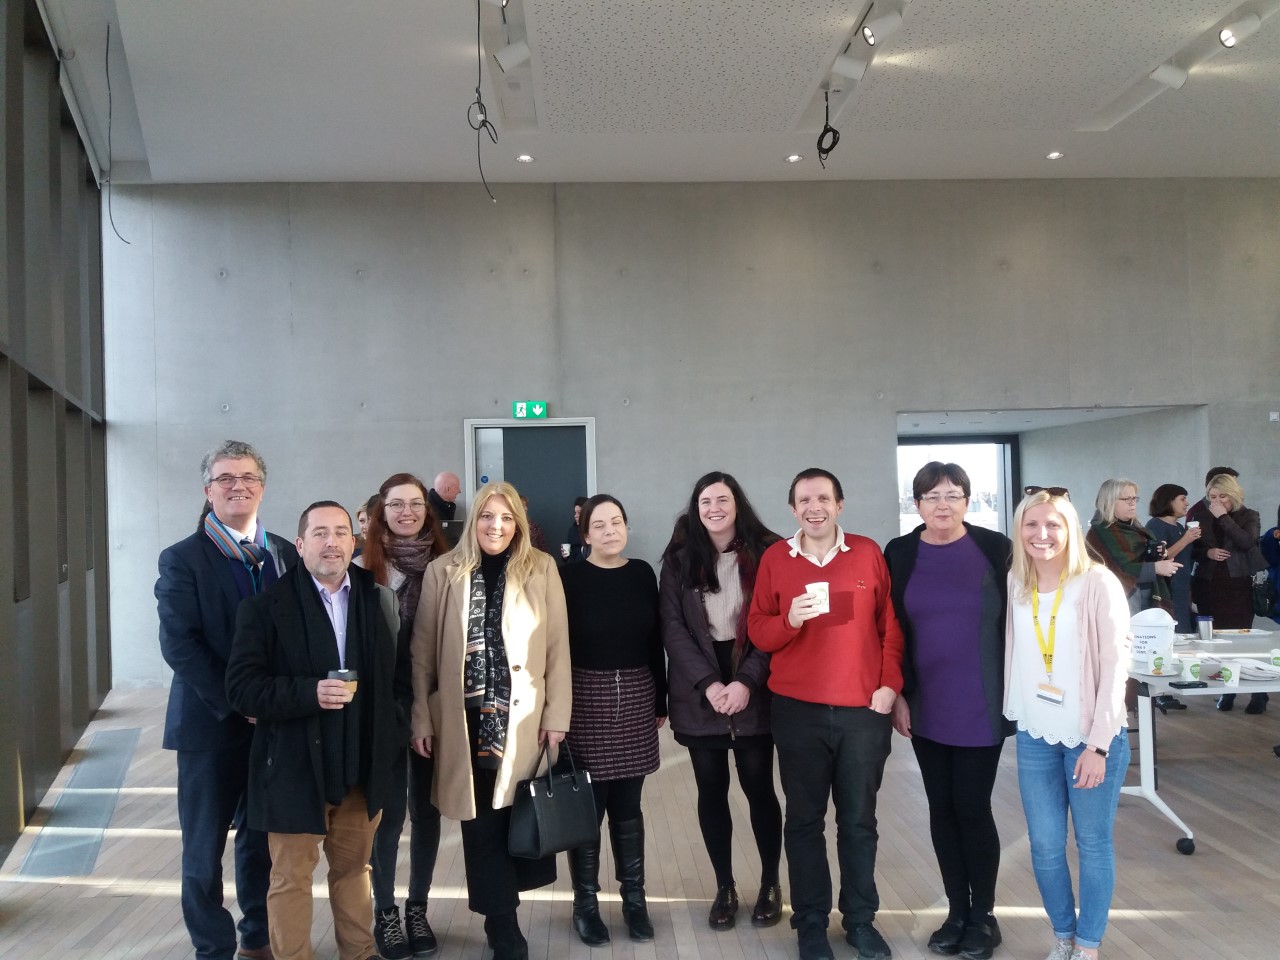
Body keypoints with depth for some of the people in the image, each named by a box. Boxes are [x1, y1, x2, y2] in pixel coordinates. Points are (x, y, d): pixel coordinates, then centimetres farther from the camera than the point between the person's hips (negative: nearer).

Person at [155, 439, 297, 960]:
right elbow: (179, 644, -12)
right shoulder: (182, 559, -5)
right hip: (211, 724, -3)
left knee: (264, 838, 14)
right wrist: (234, 703, -17)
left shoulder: (287, 554, 6)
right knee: (205, 846, 8)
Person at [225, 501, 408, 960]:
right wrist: (309, 693, -26)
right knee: (291, 878, 9)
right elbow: (241, 686, -14)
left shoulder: (379, 598, 3)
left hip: (362, 766, 4)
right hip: (295, 767, -3)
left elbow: (399, 672, 9)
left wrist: (391, 729, -4)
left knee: (354, 868, 20)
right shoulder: (266, 605, -8)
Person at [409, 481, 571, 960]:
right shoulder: (443, 571, 3)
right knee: (481, 822, 4)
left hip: (523, 720, 0)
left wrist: (556, 715, -3)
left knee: (518, 817, 5)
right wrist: (421, 720, 0)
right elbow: (423, 652, 4)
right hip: (466, 720, 0)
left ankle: (501, 920, 26)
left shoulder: (541, 569, 2)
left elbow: (557, 647, 2)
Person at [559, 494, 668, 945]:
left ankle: (634, 898, 24)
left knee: (628, 804, 11)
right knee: (587, 804, 4)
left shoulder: (642, 573, 4)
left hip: (636, 698, 3)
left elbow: (654, 642, 8)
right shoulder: (569, 576, -7)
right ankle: (585, 902, 19)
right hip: (586, 699, -3)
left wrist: (661, 701, 10)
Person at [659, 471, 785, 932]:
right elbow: (673, 626, -2)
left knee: (758, 786, 3)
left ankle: (770, 884, 22)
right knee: (711, 790, 8)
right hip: (698, 695, 2)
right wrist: (708, 683, -12)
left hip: (753, 690, -1)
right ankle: (724, 887, 22)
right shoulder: (679, 558, 3)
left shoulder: (765, 552, -1)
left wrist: (746, 681, -15)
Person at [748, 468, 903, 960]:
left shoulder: (867, 552, 3)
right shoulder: (774, 558, 1)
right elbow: (757, 632, 1)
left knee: (859, 819, 10)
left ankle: (861, 919, 24)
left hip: (864, 708, 1)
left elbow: (890, 623, 7)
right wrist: (790, 620, -18)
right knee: (804, 819, 7)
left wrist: (890, 683, -2)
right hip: (798, 711, 0)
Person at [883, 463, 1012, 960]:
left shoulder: (995, 549, -4)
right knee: (942, 807, 10)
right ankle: (957, 910, 25)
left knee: (973, 808, 2)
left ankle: (984, 915, 20)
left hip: (979, 705, -2)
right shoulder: (900, 554, 1)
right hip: (926, 706, 3)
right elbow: (892, 630, 4)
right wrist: (897, 694, -1)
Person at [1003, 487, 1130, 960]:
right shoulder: (1015, 584, 1)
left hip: (1090, 736, -3)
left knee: (1093, 843, 9)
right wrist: (1015, 715, 1)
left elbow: (1114, 666, -13)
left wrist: (1098, 744, -16)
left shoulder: (1098, 583, -12)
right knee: (1044, 845, 11)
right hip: (1035, 736, 4)